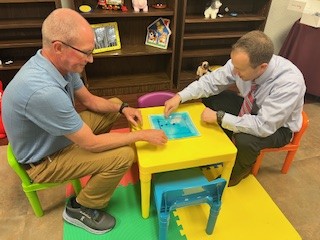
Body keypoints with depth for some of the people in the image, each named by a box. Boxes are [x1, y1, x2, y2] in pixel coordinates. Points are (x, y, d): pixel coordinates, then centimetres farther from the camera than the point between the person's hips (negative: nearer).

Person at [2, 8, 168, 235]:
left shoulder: (59, 63, -12)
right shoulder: (43, 90, -40)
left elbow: (89, 100, 4)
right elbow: (90, 143, -30)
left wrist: (123, 108, -12)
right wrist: (142, 135, -22)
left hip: (59, 135, 8)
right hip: (44, 159, -8)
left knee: (116, 104, 9)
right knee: (124, 156, -21)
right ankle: (80, 208, 4)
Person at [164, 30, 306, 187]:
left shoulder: (289, 82, -38)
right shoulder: (241, 63, -24)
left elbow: (264, 126, -38)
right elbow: (211, 82, -15)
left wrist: (219, 117, -36)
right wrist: (179, 97, -27)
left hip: (278, 126, -5)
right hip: (250, 108, 5)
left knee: (244, 140, -35)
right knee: (208, 97, -10)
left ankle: (240, 170, 2)